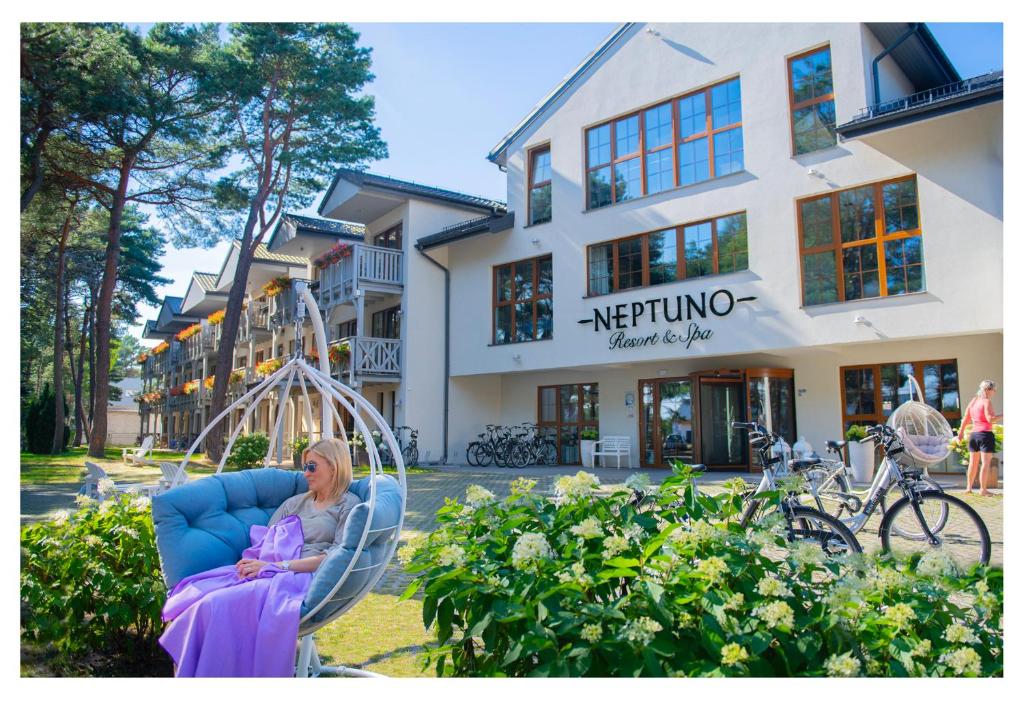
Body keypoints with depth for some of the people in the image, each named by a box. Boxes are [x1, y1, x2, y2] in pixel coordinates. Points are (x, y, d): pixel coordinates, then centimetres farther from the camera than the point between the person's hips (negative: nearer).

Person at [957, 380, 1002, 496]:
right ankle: (983, 489, -5)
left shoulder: (973, 401, 12)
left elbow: (965, 419, 15)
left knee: (973, 462, 13)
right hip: (986, 434, -7)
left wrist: (961, 432, 21)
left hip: (974, 434, 7)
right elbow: (990, 419, -17)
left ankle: (969, 488, 16)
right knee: (986, 462, -4)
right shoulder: (987, 401, -9)